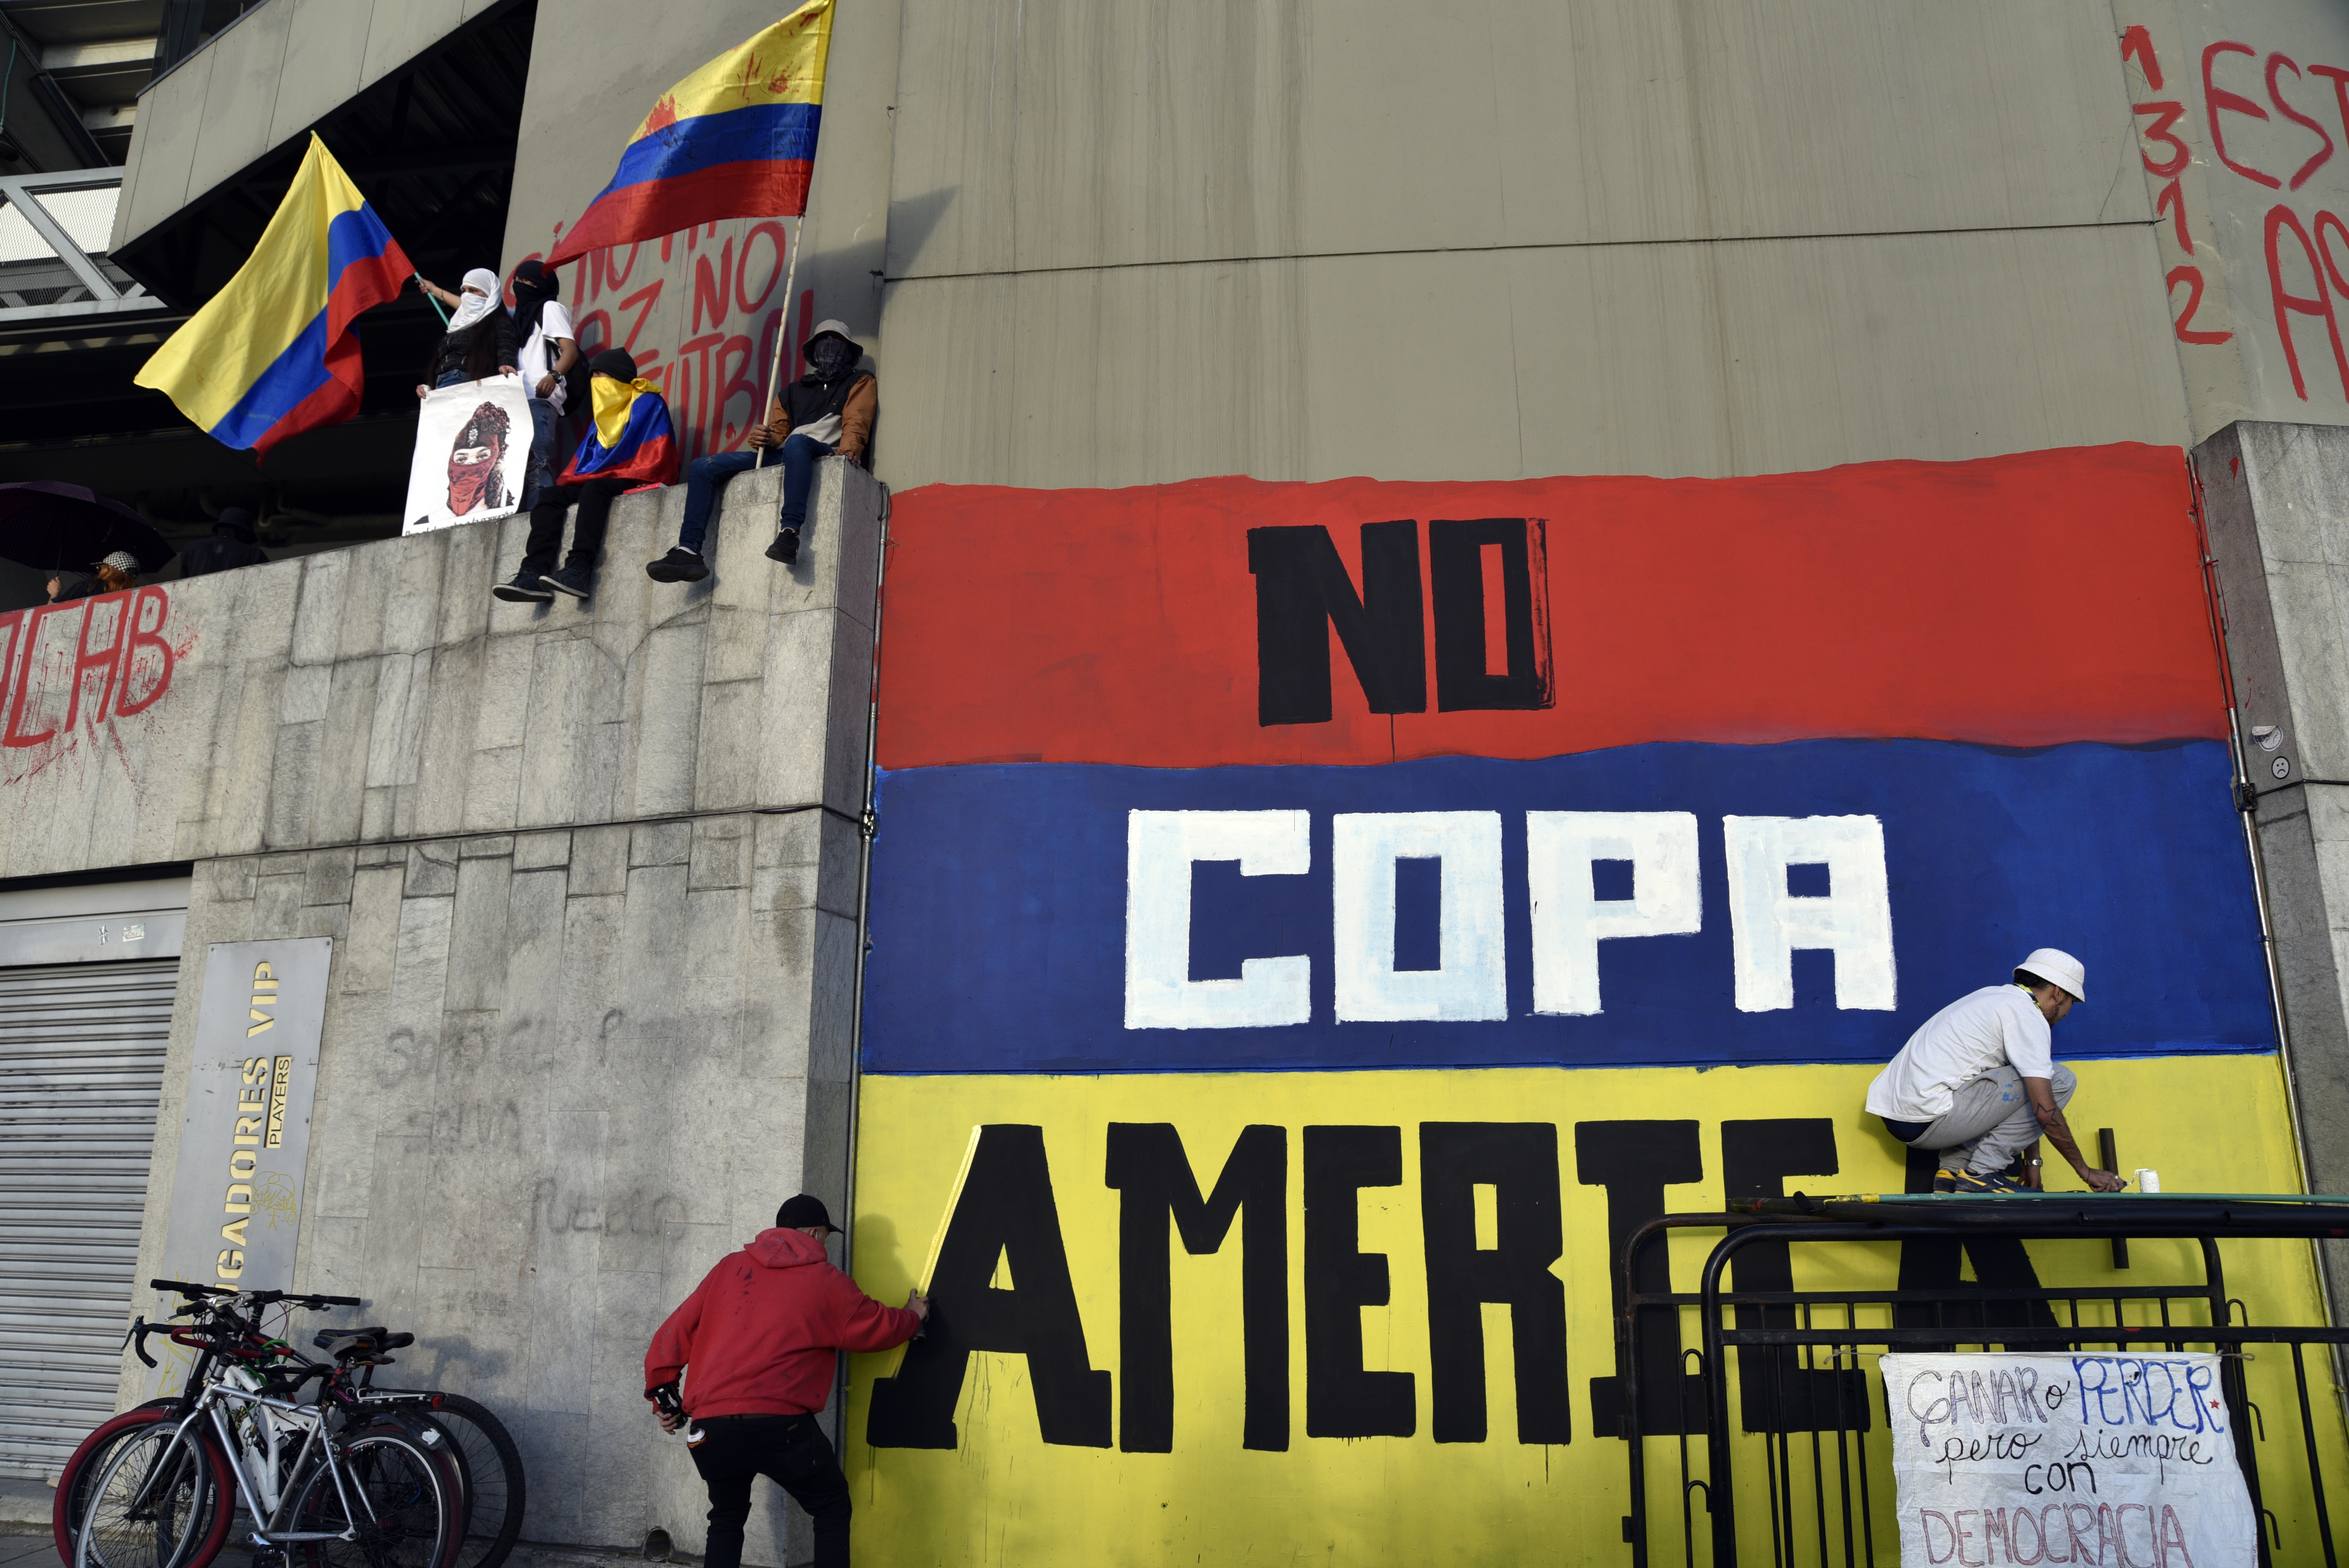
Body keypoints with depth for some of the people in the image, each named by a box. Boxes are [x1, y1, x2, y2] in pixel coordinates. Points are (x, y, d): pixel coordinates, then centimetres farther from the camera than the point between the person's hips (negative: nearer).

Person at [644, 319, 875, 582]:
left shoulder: (860, 383, 19)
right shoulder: (792, 392, 32)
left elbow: (856, 423, 0)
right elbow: (779, 431, 21)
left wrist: (848, 451, -22)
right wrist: (763, 438, -4)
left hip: (827, 455, -6)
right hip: (782, 458, 6)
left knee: (797, 442, -42)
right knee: (703, 467, -10)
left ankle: (790, 531, -54)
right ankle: (689, 552, -23)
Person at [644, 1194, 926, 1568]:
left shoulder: (730, 1268, 15)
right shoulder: (826, 1281, 5)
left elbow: (677, 1330, 15)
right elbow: (878, 1327, 15)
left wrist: (663, 1392, 24)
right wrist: (913, 1316, 35)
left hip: (710, 1426, 4)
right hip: (780, 1424, -4)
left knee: (727, 1518, 26)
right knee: (832, 1508, 17)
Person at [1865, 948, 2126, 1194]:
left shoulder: (1995, 995, 22)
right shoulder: (2027, 1017, -7)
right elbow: (2045, 1112, -12)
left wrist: (2031, 1162, 27)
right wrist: (2086, 1171, 1)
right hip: (1927, 1121, -9)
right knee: (2060, 1080, -3)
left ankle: (1953, 1169, 15)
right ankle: (1982, 1173, -4)